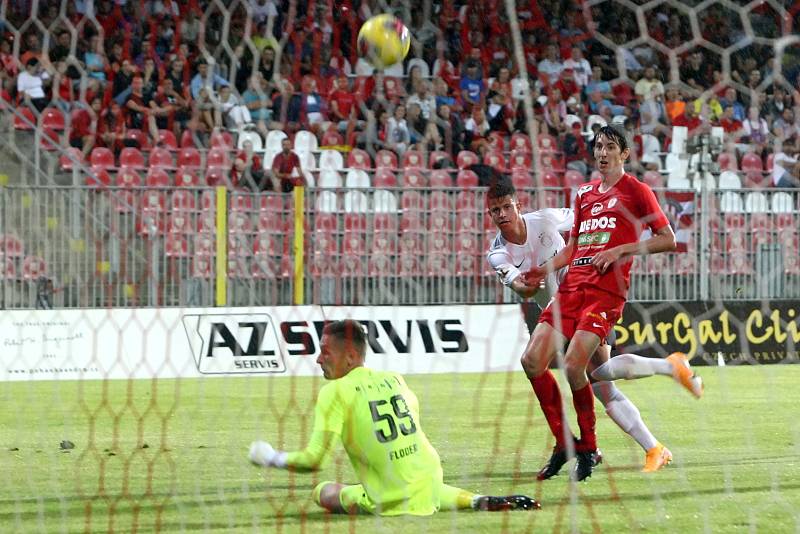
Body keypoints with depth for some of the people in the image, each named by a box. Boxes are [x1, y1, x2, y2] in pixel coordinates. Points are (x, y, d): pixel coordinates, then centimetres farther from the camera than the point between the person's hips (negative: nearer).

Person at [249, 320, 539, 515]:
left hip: (392, 501, -8)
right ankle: (478, 501, 12)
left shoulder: (335, 391, -10)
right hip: (430, 484, 8)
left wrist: (272, 458, 2)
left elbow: (314, 459, -14)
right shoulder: (394, 379, 8)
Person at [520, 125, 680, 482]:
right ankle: (563, 442, 5)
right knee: (532, 360, -7)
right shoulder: (585, 193, 22)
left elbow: (668, 240, 1)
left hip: (606, 289, -6)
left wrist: (621, 250, -8)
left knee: (573, 366, -19)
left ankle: (587, 448, -1)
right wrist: (545, 270, 10)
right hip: (572, 285, 6)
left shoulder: (635, 190, 4)